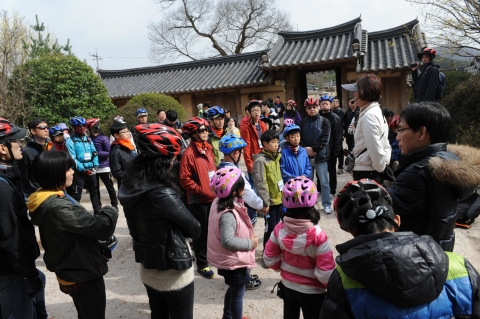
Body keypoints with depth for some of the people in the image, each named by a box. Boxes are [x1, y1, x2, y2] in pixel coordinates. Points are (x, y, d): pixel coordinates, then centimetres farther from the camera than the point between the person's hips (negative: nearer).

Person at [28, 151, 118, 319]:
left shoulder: (47, 200, 0)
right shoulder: (58, 207, -32)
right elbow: (102, 227, -31)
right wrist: (110, 211, -12)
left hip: (73, 272, 9)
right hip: (83, 275, -9)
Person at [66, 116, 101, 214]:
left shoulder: (88, 139, 12)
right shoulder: (70, 141, -8)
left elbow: (94, 153, 11)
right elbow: (72, 159, -15)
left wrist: (95, 165, -4)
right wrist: (83, 169, -21)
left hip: (91, 170, 7)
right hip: (79, 172, -6)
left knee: (94, 191, 18)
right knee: (76, 194, -4)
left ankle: (97, 210, 31)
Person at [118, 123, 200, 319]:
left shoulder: (130, 186, -6)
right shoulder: (162, 195, -30)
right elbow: (194, 229, -19)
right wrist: (193, 230, 2)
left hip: (147, 270, 7)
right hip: (173, 273, -7)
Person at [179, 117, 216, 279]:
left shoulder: (208, 148, 7)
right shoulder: (189, 153, -17)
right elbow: (185, 180, -17)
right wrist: (202, 191, -17)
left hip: (212, 197, 7)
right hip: (198, 200, -7)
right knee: (201, 233, 7)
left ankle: (210, 254, 40)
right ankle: (202, 265, 22)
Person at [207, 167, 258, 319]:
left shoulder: (219, 203, -2)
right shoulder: (228, 214, -32)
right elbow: (228, 241, -37)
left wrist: (248, 237, 4)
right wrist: (250, 243, -25)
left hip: (230, 259, 10)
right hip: (234, 261, -10)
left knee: (233, 289, 29)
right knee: (237, 294, 12)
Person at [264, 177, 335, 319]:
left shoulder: (280, 229, -16)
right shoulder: (318, 236, -28)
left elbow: (269, 259, -6)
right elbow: (325, 274, -24)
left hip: (287, 286, 4)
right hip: (312, 292, -3)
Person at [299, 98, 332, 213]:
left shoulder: (324, 121, 0)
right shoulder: (302, 122, 7)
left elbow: (325, 139, -8)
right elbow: (299, 137, 2)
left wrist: (313, 149, -15)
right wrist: (306, 149, -13)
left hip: (320, 155, -2)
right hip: (306, 155, 2)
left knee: (324, 181, 2)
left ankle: (326, 204, 13)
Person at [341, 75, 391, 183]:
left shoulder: (368, 116, -18)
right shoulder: (377, 112, 13)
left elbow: (375, 148, -22)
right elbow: (385, 145, 16)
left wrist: (380, 168, -9)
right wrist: (383, 165, 14)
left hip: (365, 173, -9)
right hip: (372, 172, 10)